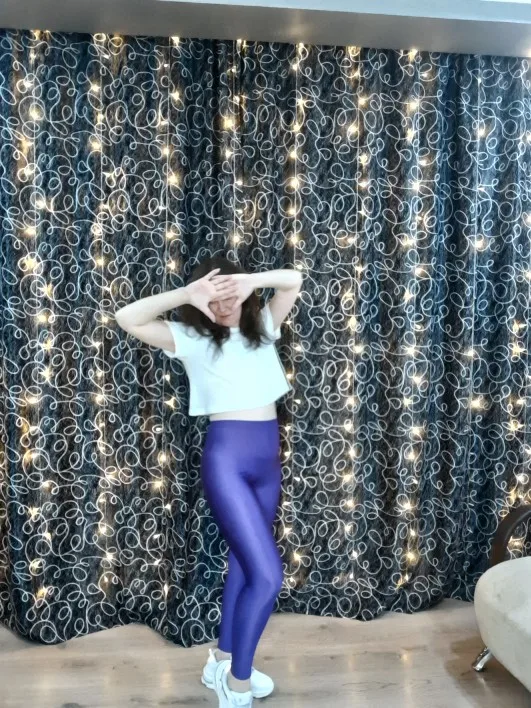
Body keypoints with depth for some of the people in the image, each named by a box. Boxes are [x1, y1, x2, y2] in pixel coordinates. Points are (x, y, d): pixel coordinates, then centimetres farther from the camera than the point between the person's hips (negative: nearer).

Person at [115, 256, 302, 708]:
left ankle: (223, 661, 35)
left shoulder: (263, 326, 9)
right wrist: (186, 294, -21)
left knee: (245, 561, 16)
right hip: (227, 459, -6)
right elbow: (128, 319, -12)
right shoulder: (192, 339, -3)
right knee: (267, 575, -11)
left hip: (267, 458, 6)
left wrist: (251, 279, -13)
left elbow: (293, 279, 4)